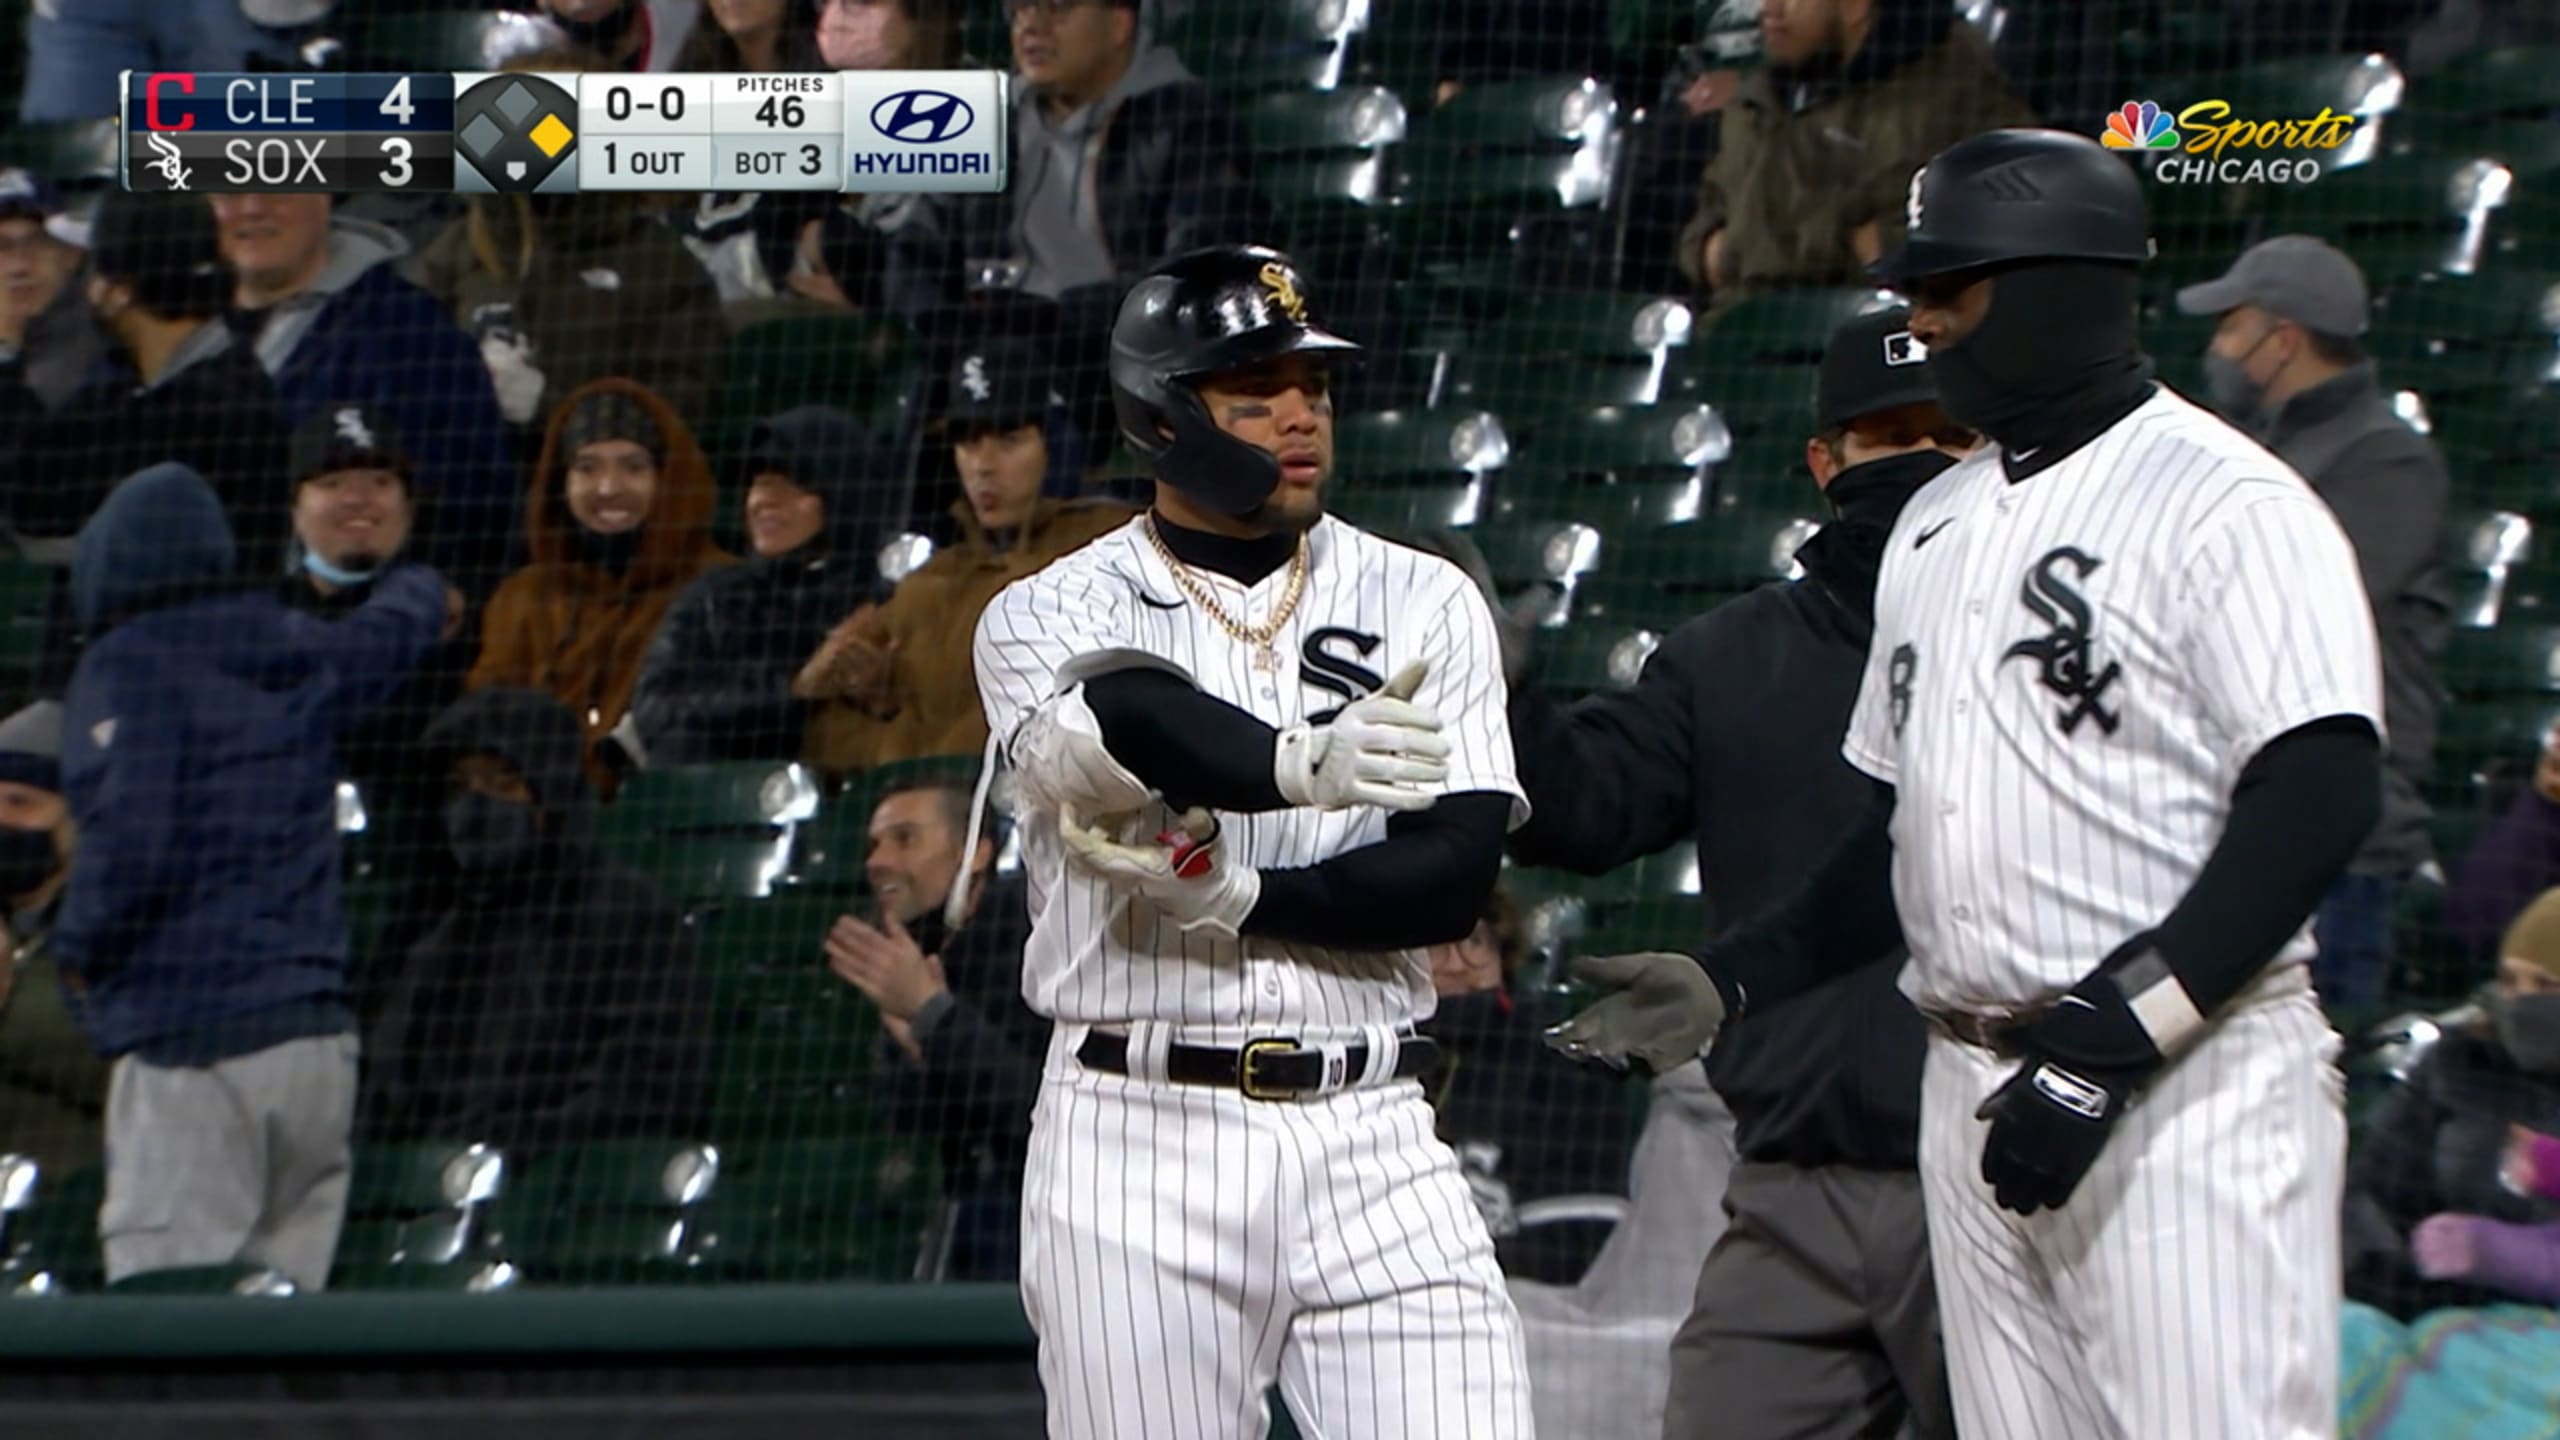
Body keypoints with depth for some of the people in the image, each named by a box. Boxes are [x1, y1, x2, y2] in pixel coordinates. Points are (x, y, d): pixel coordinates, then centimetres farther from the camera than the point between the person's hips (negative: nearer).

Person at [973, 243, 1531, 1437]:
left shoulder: (1424, 603, 9)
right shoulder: (1051, 616, 2)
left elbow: (1455, 873, -2)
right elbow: (1137, 725, -23)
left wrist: (1236, 898, -17)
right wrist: (1299, 767, -44)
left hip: (1371, 1146, 1)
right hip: (1137, 1152, -1)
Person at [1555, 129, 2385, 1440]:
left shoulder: (2224, 505, -8)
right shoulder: (1936, 527, 19)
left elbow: (2321, 797, -17)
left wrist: (2111, 1037, -22)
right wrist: (1730, 979, 15)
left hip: (2189, 1084, -8)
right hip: (1976, 1087, 8)